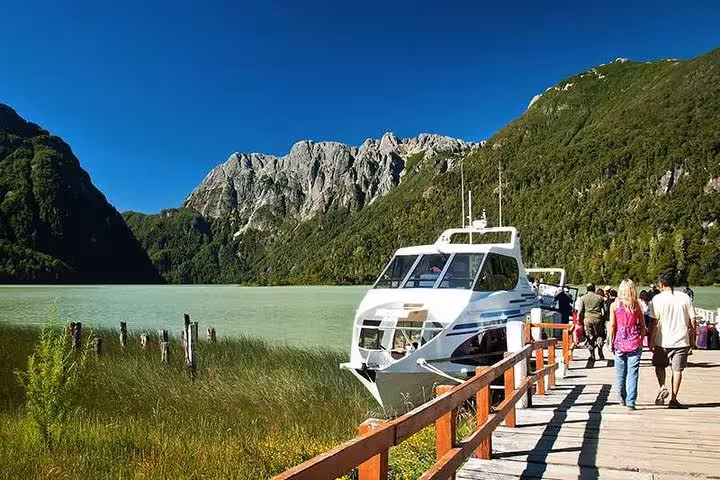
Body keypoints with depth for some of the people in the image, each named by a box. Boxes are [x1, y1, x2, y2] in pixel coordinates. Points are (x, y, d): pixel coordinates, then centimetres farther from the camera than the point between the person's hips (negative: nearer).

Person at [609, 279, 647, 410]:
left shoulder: (614, 305, -4)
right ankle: (630, 402, -3)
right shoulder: (636, 306, -1)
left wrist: (611, 342, 4)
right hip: (634, 343, 0)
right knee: (632, 373, 1)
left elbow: (612, 325, -3)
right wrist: (641, 340, 10)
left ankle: (622, 399, 25)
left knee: (621, 372, 13)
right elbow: (642, 325, 1)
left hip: (620, 342, 0)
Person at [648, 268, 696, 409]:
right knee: (677, 369, 8)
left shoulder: (657, 299, -8)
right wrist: (692, 338, 13)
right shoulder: (685, 297, -1)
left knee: (659, 365, 19)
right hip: (681, 340, 2)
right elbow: (692, 320, 1)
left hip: (662, 341, -2)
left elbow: (654, 322, -9)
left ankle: (662, 387, -3)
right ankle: (674, 399, 9)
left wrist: (651, 340, 0)